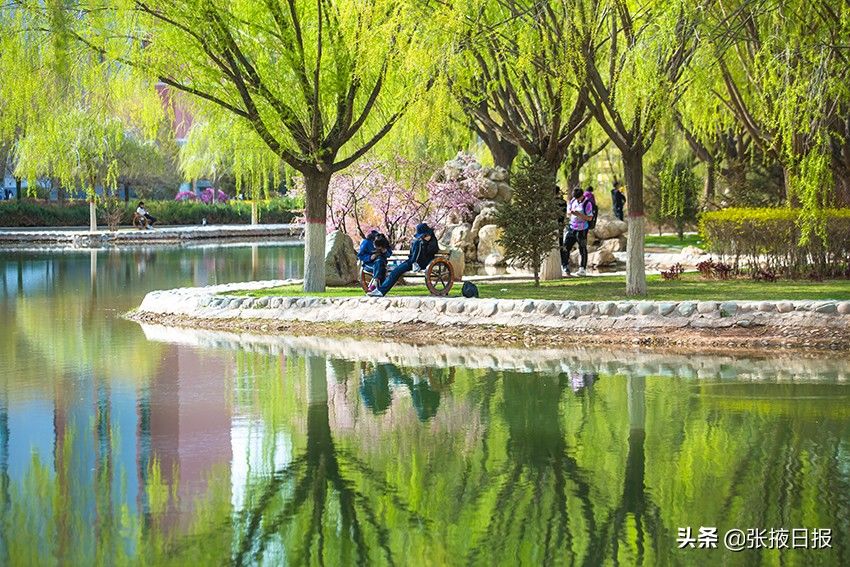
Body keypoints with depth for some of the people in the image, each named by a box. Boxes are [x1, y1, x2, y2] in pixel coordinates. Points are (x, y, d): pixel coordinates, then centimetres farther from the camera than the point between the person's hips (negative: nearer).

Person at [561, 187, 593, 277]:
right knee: (565, 247, -1)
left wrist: (579, 214, -24)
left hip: (581, 230, -6)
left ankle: (583, 269, 14)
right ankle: (565, 267, 5)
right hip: (572, 228, 6)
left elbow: (590, 217, -14)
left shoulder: (587, 203, -11)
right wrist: (570, 213, -5)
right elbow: (568, 211, 19)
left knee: (582, 249, 5)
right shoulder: (573, 201, 7)